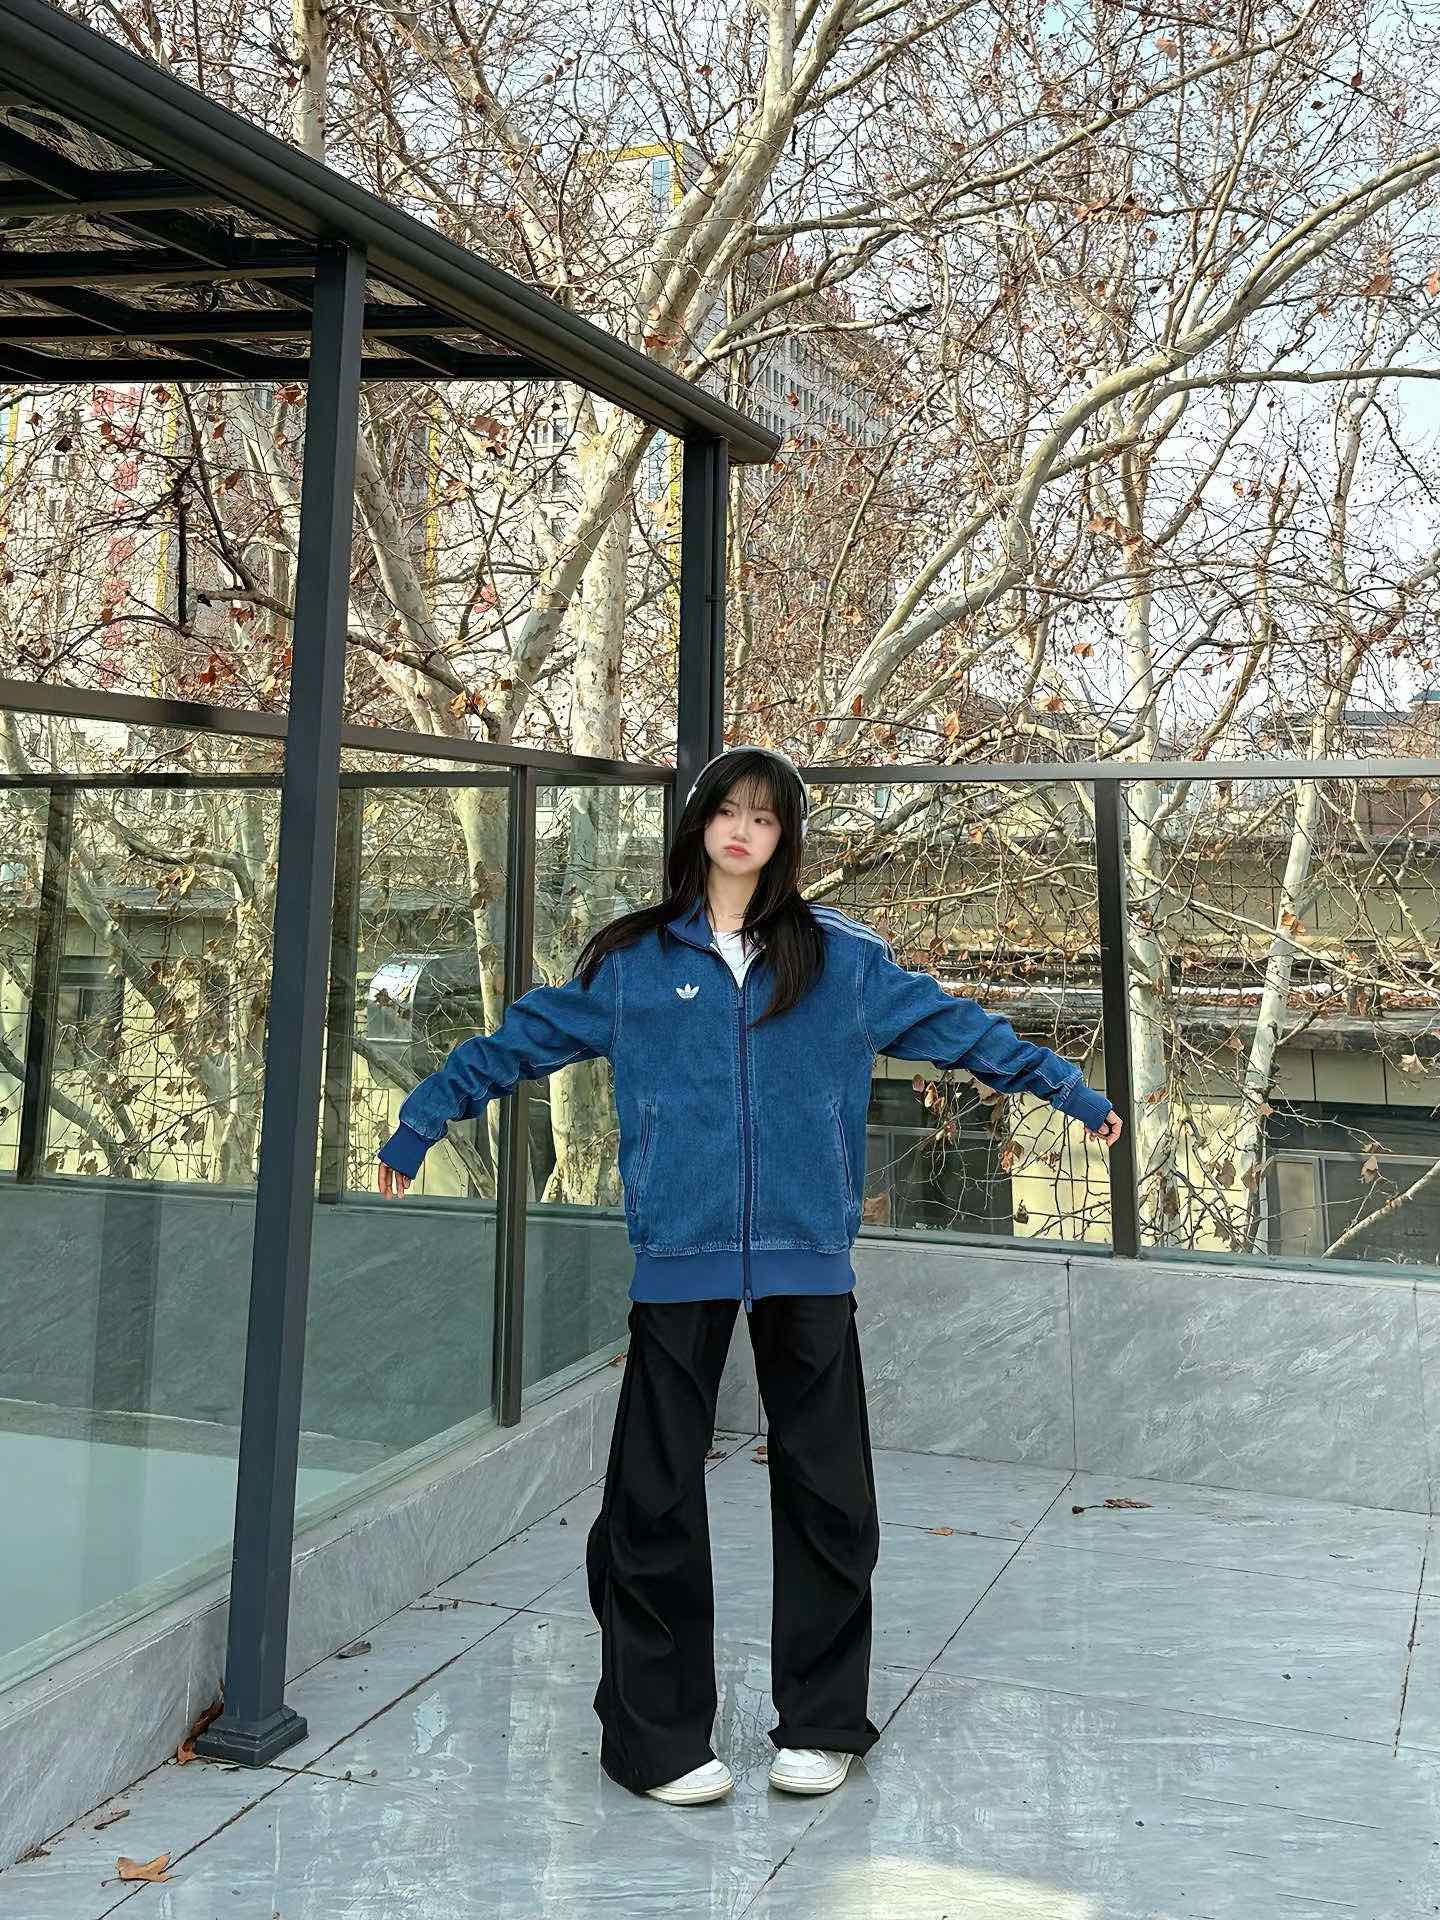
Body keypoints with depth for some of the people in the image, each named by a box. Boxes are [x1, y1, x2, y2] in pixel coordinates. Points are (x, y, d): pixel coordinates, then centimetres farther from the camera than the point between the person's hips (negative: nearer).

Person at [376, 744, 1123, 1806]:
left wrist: (1072, 1091, 14)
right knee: (656, 1498, 3)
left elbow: (957, 1027, 12)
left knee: (826, 1492, 8)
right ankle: (659, 1733, 18)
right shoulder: (632, 959, 6)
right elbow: (519, 1040, 13)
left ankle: (821, 1721, 25)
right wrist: (416, 1124, 13)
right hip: (679, 1254, 0)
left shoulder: (843, 954, 6)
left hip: (806, 1255, 1)